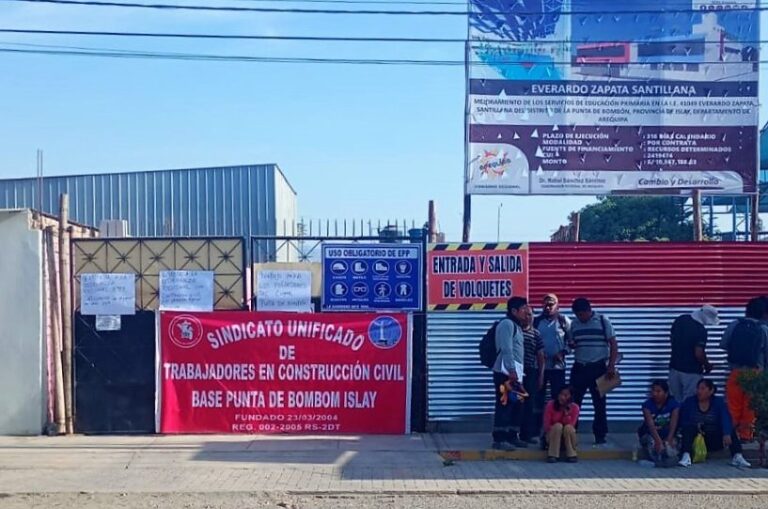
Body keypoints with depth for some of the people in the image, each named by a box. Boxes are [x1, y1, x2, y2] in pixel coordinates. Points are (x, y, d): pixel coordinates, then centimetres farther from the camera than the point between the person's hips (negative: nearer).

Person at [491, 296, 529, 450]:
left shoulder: (516, 326, 20)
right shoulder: (507, 324, -11)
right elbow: (506, 349, -19)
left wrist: (518, 372, 19)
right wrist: (512, 371, -23)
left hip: (515, 372, 10)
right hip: (505, 372, -10)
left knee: (516, 405, 12)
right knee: (504, 405, -10)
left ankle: (512, 436, 19)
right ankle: (499, 439, -8)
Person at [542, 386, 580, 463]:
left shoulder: (574, 407, -12)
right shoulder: (550, 405, -14)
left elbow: (571, 425, -20)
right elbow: (546, 426, -11)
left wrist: (566, 412, -28)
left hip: (567, 436, 1)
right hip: (552, 436, -1)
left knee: (568, 427, -32)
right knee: (558, 426, -32)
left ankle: (572, 455, -20)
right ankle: (552, 455, -28)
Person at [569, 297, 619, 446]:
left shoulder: (603, 321, -4)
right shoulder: (574, 324, 7)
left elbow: (613, 344, -5)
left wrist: (611, 366, -13)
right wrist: (570, 345, -8)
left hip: (598, 368, -3)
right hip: (579, 368, 3)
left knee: (599, 403, 3)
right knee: (573, 401, 1)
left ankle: (600, 435, 11)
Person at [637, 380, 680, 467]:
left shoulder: (674, 404, -11)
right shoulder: (647, 405, -13)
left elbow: (673, 425, -23)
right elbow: (651, 425, -27)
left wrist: (668, 440, -41)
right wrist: (658, 441, -44)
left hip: (667, 434, 2)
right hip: (650, 434, -1)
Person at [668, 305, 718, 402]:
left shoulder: (680, 319, 0)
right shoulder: (701, 330, -20)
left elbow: (671, 338, 11)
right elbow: (699, 354, -22)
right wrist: (707, 365, -4)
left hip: (675, 368, 6)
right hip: (691, 371, -6)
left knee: (675, 401, 14)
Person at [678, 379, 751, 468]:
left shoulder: (718, 402, 0)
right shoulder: (689, 402, 2)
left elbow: (726, 419, -19)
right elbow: (683, 421, -8)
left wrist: (726, 433, -39)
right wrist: (695, 426, -29)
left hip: (714, 442, 1)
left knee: (730, 429, -22)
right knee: (689, 428, -30)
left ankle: (737, 457, -36)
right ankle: (686, 456, -45)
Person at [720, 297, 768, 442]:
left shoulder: (735, 324, -3)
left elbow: (723, 345, 3)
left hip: (736, 371, 1)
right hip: (754, 372, -1)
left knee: (734, 404, 9)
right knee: (750, 405, 8)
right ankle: (746, 434, 12)